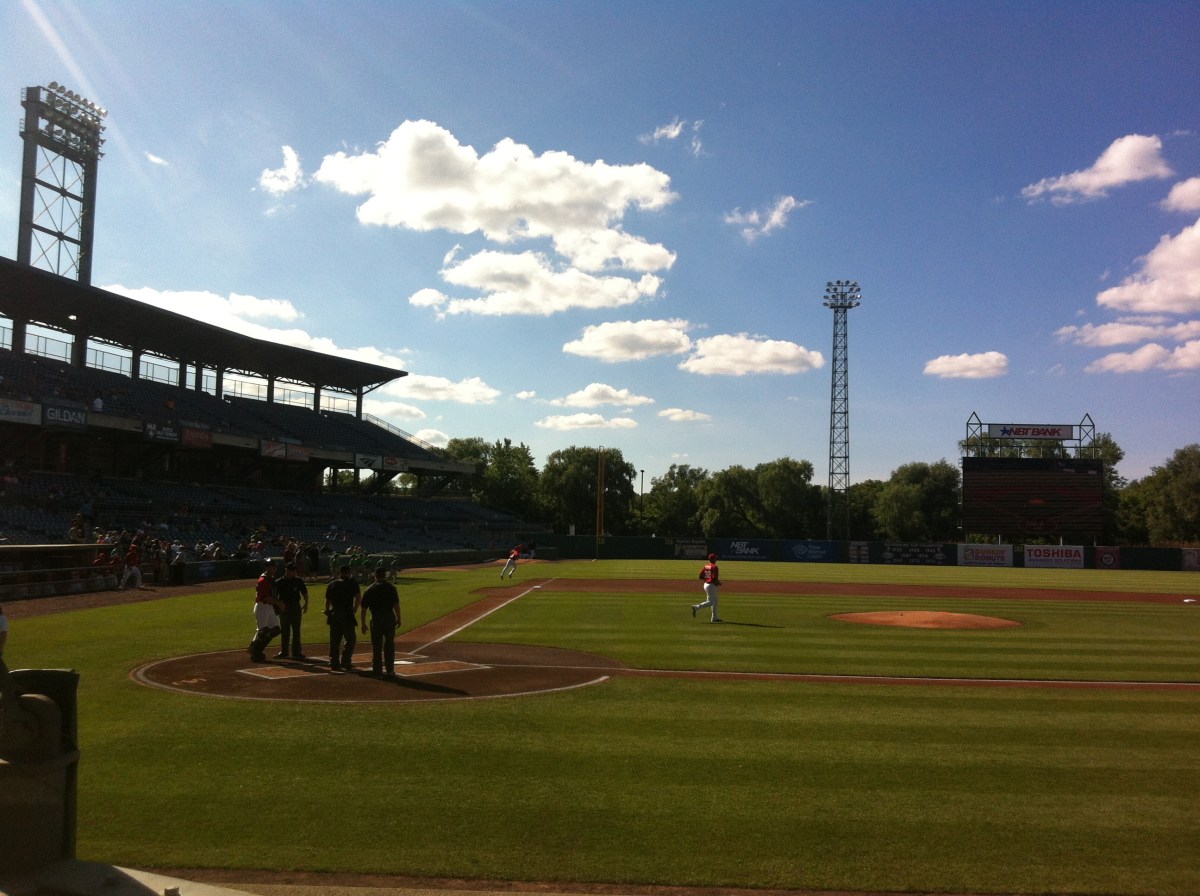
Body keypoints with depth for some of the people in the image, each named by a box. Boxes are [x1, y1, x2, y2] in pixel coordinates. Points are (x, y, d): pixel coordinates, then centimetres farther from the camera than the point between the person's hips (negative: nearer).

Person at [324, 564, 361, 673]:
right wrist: (355, 610, -2)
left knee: (334, 640, 10)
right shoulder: (353, 583, -1)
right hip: (347, 614, -4)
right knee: (350, 639, 5)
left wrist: (328, 613, 20)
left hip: (334, 614, 5)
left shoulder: (331, 585, 12)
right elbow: (357, 597, -11)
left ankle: (334, 664, 11)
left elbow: (327, 601, 11)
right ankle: (345, 663, -2)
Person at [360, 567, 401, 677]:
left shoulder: (370, 589, 6)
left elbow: (364, 608, 5)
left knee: (376, 645, 9)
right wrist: (399, 618, 1)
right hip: (389, 617, -1)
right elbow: (396, 604, -6)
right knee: (389, 644, 9)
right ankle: (390, 670, 10)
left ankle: (377, 670, 13)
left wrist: (363, 624, 11)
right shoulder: (391, 587, 1)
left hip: (376, 618, 1)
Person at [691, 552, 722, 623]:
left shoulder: (706, 566, 8)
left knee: (715, 601, 17)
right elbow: (715, 578, -23)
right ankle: (696, 607, -13)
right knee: (710, 602, -4)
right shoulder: (714, 567, -15)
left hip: (706, 584, 9)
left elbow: (701, 577, 8)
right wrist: (719, 583, -4)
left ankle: (714, 618, 20)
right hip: (711, 586, -9)